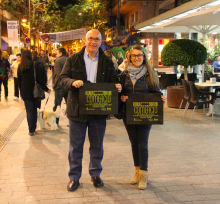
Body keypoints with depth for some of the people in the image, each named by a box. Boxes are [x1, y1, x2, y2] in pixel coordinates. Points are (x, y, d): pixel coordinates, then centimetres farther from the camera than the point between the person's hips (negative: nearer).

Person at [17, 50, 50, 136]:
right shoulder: (36, 65, -11)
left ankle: (31, 130, 4)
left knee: (29, 111, 6)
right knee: (35, 110, 10)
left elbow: (19, 81, 7)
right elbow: (40, 79, -10)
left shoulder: (20, 67, 0)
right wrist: (46, 89, -1)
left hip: (25, 92, 2)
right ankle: (33, 128, 16)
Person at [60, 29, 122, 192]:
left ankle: (95, 174, 31)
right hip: (77, 109, -1)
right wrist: (72, 82, -20)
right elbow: (63, 78, 1)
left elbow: (113, 81, 9)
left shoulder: (107, 62, 6)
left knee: (97, 145, 13)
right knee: (76, 145, 8)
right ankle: (74, 177, 23)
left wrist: (117, 86, -14)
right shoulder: (73, 59, 2)